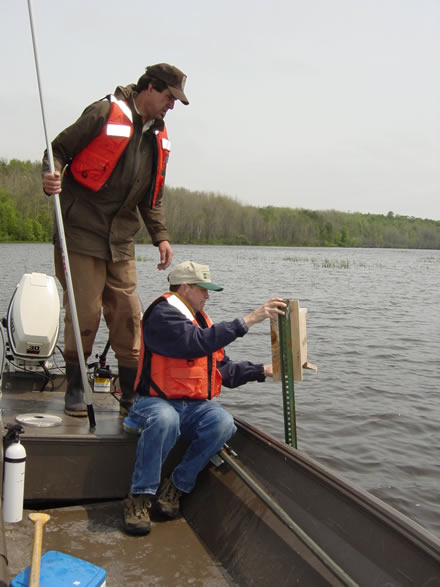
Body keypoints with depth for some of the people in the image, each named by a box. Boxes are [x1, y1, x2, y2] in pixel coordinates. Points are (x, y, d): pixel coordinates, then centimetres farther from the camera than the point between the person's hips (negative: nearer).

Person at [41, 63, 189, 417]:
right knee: (84, 314, -3)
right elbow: (60, 149, -5)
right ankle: (75, 389, 16)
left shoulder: (158, 137, 14)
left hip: (121, 242, 6)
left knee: (128, 317, 4)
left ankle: (131, 396, 14)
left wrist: (160, 236, 9)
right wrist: (51, 178, -25)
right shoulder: (105, 114, -8)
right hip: (81, 234, -6)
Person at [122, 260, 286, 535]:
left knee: (223, 422, -26)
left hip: (195, 406, 6)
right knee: (165, 420, -40)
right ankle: (140, 497, -21)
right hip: (157, 402, -6)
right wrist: (248, 320, -29)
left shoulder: (200, 319, 17)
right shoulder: (162, 315, -10)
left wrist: (263, 370, 4)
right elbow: (197, 343, -29)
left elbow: (224, 369, 16)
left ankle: (177, 486, -10)